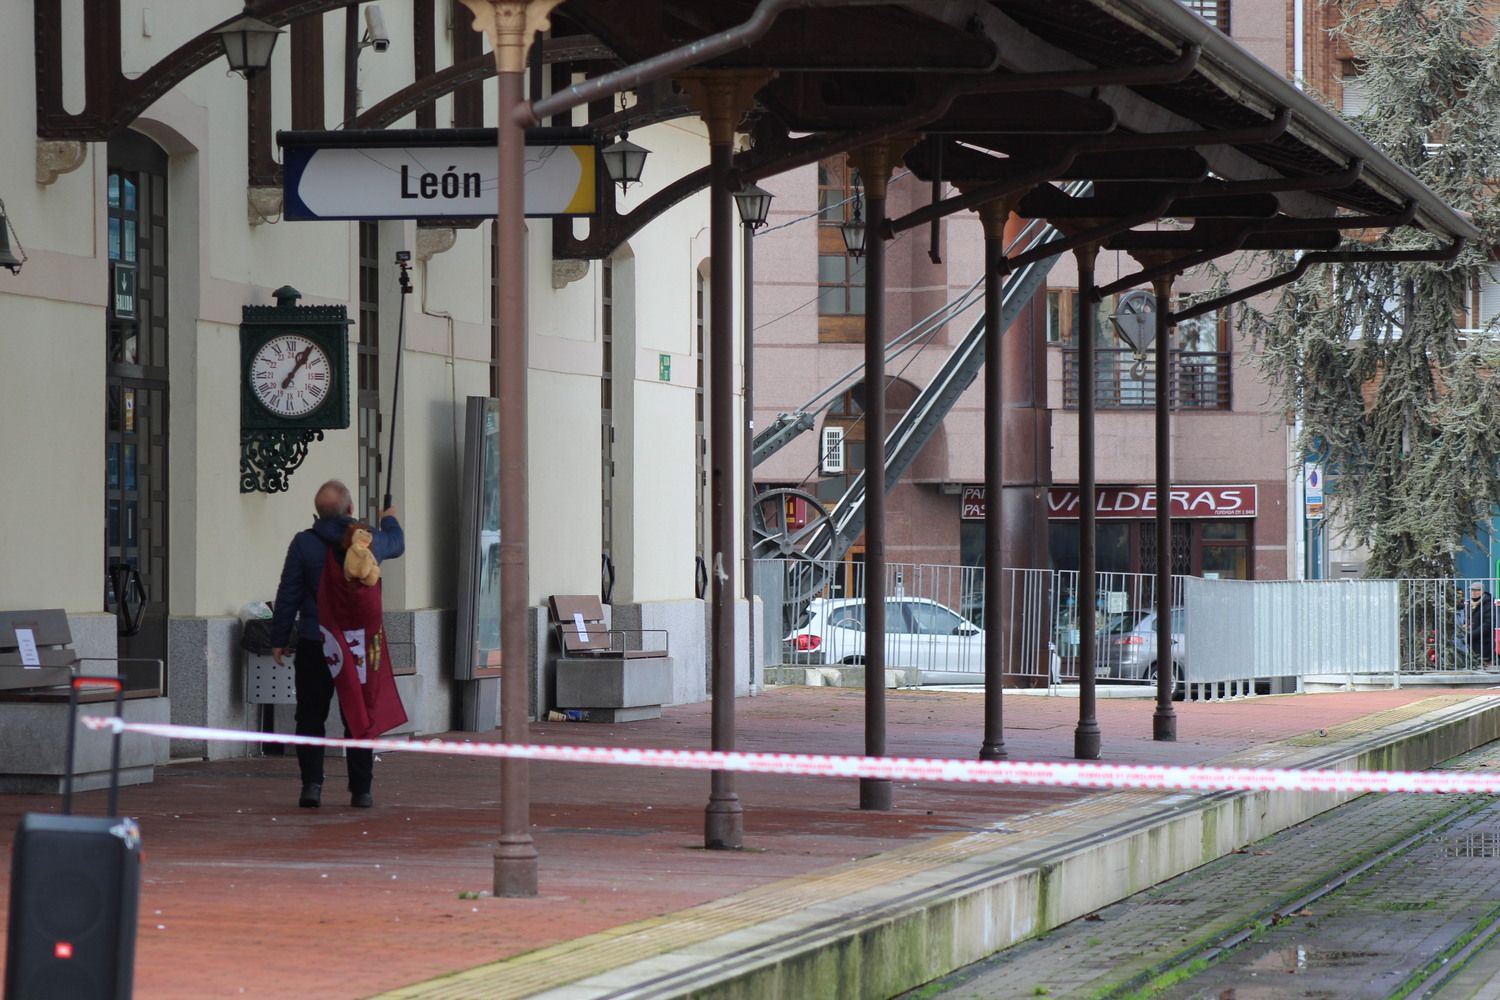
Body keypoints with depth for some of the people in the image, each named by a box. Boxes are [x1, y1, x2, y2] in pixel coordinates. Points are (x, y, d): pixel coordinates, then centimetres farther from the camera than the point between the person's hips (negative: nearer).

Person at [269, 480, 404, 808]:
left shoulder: (304, 543, -8)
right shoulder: (371, 541, -1)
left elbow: (288, 595, -5)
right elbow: (396, 544, 24)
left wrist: (279, 639, 3)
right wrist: (390, 521, 46)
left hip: (314, 645, -2)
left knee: (311, 716, 5)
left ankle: (312, 783, -7)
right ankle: (361, 790, 9)